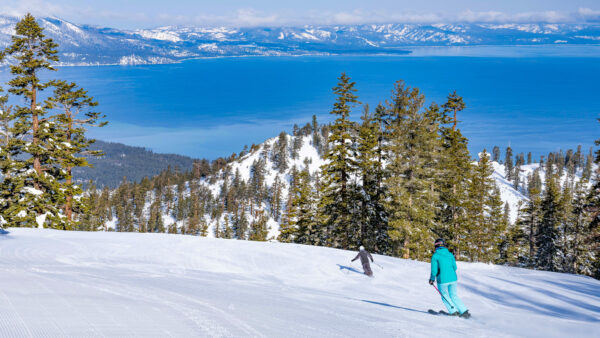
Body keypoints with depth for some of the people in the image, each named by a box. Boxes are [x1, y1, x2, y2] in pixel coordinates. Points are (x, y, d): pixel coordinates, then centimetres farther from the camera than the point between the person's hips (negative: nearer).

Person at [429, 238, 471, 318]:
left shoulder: (435, 256, -8)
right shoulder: (450, 254, 6)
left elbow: (434, 270, -10)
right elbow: (455, 267, 10)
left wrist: (432, 279, 5)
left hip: (442, 280, -4)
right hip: (453, 279, 4)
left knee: (445, 296, 17)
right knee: (454, 296, 17)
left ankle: (453, 311, 14)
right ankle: (464, 311, 10)